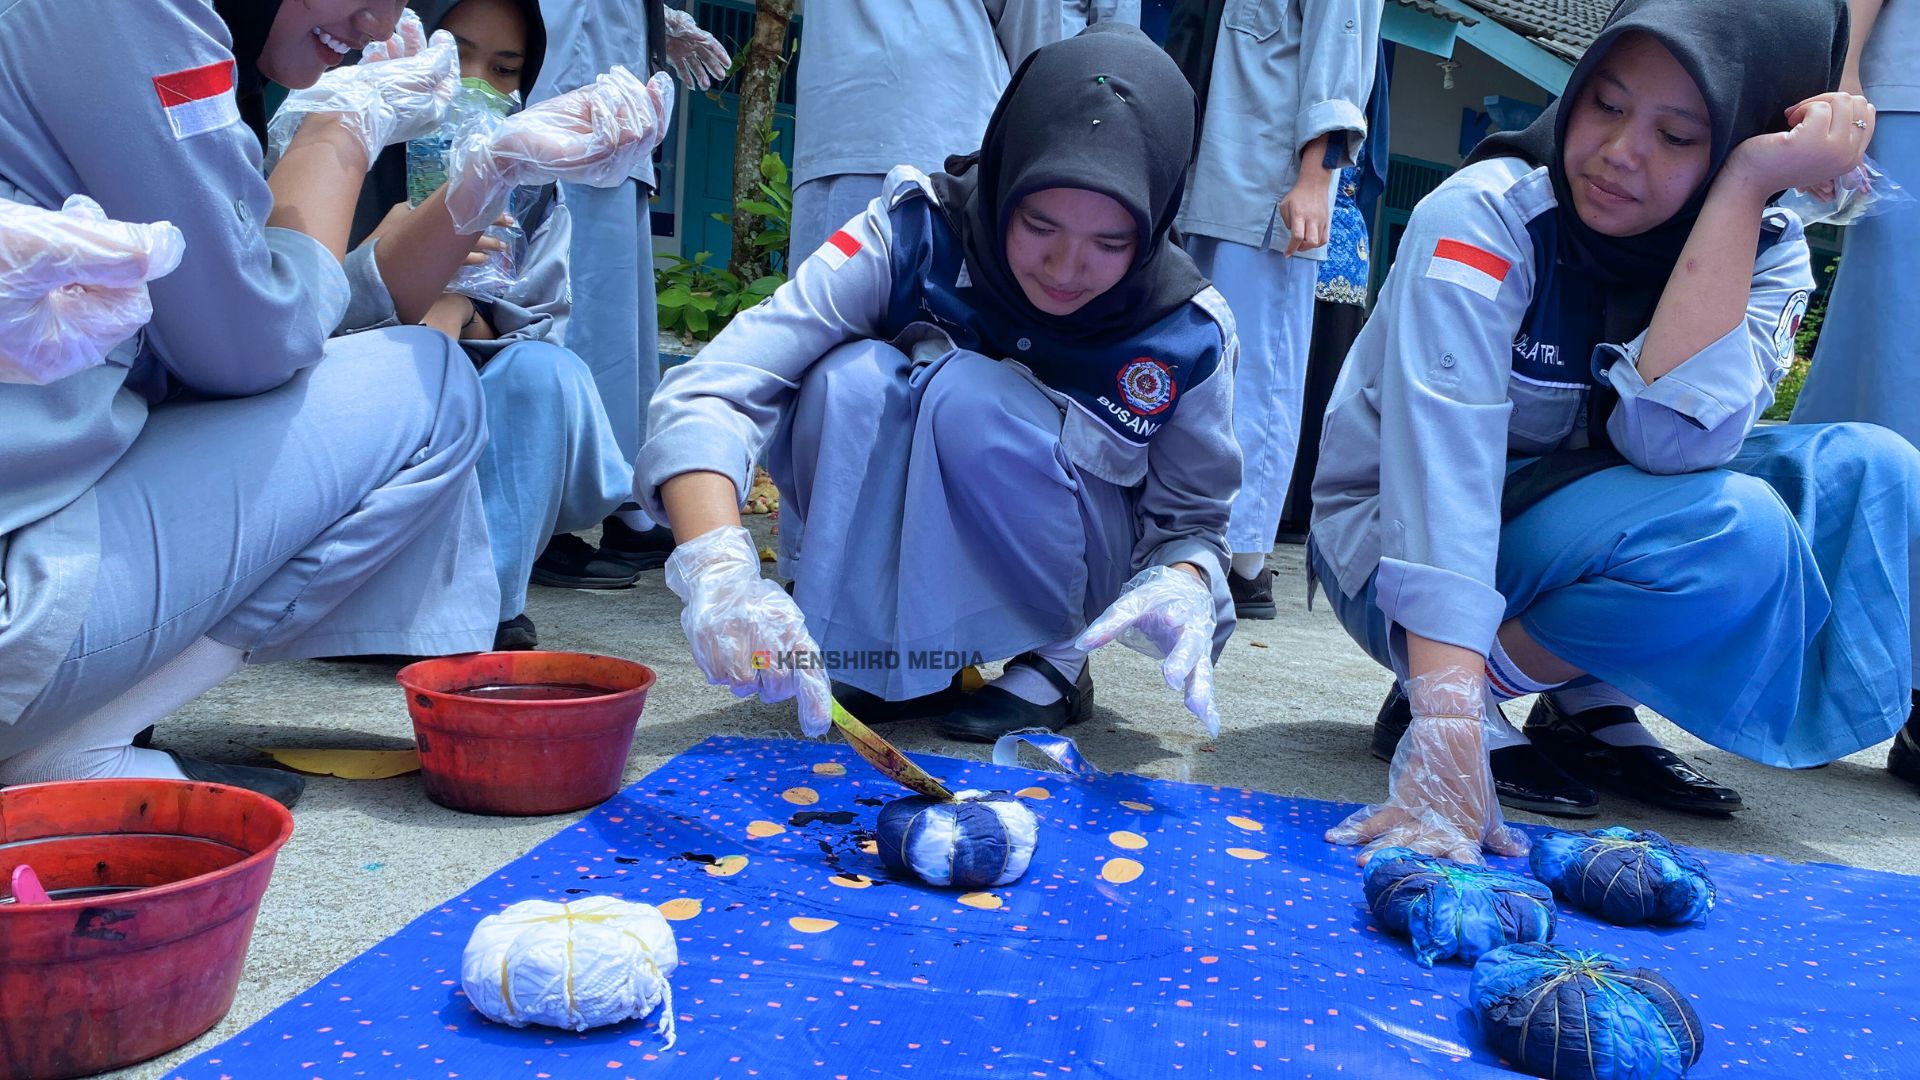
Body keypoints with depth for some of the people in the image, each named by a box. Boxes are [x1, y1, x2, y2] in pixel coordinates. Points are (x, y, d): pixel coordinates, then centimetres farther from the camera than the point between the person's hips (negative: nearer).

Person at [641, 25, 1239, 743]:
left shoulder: (1189, 333, -19)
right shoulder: (915, 237, -24)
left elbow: (1190, 521, -7)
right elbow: (711, 389, -32)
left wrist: (1183, 586, -33)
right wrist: (720, 570, -50)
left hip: (1059, 567, 0)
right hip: (887, 557, 1)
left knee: (968, 392, -32)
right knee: (850, 376, -31)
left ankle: (1056, 660, -9)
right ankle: (876, 662, -14)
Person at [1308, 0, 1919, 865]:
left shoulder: (1766, 251, -7)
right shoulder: (1485, 218, -22)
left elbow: (1670, 438, -28)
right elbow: (1442, 477, -34)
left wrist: (1744, 188, -29)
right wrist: (1447, 747, -43)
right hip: (1405, 559, -6)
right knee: (1732, 530, -29)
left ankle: (1586, 701, -5)